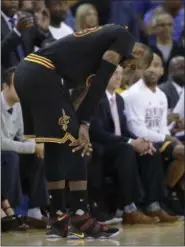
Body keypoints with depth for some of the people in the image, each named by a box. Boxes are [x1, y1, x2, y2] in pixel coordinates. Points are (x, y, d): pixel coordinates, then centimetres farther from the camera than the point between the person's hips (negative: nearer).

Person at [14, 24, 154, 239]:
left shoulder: (106, 37, 30)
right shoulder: (124, 38, 4)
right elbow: (101, 80, -7)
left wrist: (77, 125, 21)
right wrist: (84, 124, -9)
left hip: (25, 71, 10)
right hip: (43, 75, -9)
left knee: (55, 146, 16)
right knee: (72, 146, -3)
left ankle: (58, 220, 20)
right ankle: (81, 221, -2)